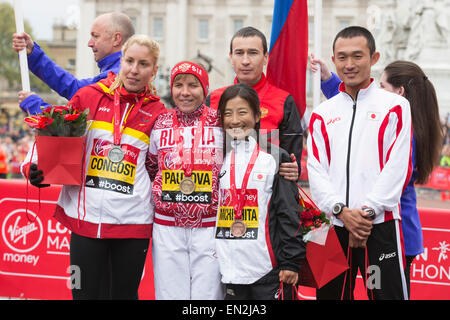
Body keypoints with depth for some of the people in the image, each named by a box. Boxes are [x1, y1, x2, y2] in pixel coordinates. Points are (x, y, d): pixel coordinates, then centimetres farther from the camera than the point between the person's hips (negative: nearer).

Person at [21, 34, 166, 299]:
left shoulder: (157, 113, 4)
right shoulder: (89, 96, 4)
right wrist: (36, 169, -5)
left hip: (133, 219, 0)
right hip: (86, 215, 0)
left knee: (126, 293, 10)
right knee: (84, 293, 5)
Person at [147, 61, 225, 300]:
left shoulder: (220, 123, 1)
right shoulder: (160, 125, 7)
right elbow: (149, 168, 20)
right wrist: (156, 195, 8)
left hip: (210, 226, -2)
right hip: (167, 226, 2)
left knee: (208, 293, -1)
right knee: (170, 293, 4)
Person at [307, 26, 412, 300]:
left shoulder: (395, 106, 3)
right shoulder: (323, 114, 12)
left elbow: (397, 167, -6)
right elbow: (315, 170, 4)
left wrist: (368, 211, -13)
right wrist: (341, 210, -11)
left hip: (380, 223, -3)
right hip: (333, 225, 3)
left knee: (389, 292, -3)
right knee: (330, 293, 9)